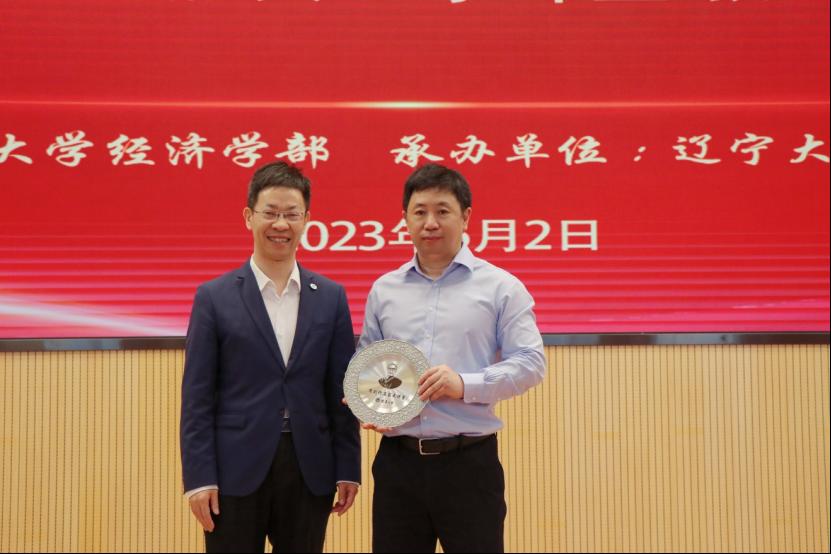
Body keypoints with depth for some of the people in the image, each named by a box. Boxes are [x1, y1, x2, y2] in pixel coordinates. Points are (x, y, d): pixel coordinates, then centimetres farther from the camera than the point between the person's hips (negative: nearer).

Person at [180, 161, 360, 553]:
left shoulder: (331, 297, 6)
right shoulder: (214, 297, 0)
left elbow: (342, 391, 6)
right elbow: (197, 398, -2)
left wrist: (348, 470, 3)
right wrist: (199, 477, -7)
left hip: (309, 473, 2)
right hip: (236, 473, -2)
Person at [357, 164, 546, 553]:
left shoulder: (501, 287, 1)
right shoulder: (384, 291, 11)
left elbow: (530, 363, -5)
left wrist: (465, 385, -18)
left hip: (469, 461, -3)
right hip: (398, 461, 3)